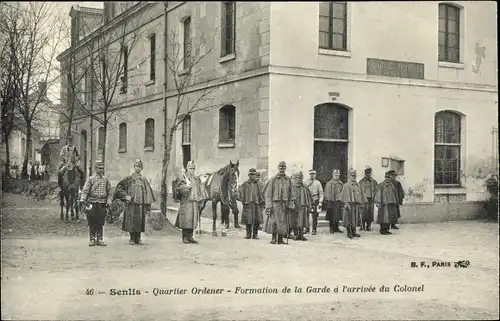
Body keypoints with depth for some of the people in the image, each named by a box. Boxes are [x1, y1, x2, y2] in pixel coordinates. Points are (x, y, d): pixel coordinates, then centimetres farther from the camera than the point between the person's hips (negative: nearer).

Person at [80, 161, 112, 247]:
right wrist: (83, 199, -20)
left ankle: (99, 239, 11)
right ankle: (92, 239, 9)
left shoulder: (106, 179, 10)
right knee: (92, 223, 1)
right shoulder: (90, 179, 2)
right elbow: (85, 190, -6)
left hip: (102, 204, 2)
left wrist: (109, 201, 1)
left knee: (100, 223, 4)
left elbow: (109, 192, 12)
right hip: (92, 204, -2)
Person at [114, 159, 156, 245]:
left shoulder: (144, 180, 10)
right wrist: (125, 196, -8)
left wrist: (147, 206, 3)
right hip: (131, 203, -2)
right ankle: (132, 239, 7)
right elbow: (119, 187, 5)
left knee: (140, 221, 1)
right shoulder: (128, 178, 5)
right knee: (131, 221, -2)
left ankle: (138, 238, 11)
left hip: (141, 203, 2)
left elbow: (148, 193, 10)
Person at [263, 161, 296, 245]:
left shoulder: (288, 180, 9)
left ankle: (280, 239, 12)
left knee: (283, 221, 4)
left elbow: (291, 193, 12)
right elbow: (268, 194, -1)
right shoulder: (273, 179, 1)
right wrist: (269, 206, -9)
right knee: (274, 221, -8)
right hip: (275, 203, -3)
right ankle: (274, 238, 4)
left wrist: (291, 205, 4)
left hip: (284, 204, 3)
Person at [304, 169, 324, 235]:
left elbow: (321, 193, 2)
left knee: (315, 216, -1)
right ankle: (307, 229, 9)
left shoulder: (317, 183, 5)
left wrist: (320, 202, -5)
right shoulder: (306, 182, 10)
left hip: (315, 201, -1)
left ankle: (314, 230, 6)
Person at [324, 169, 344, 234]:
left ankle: (336, 228, 19)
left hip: (338, 202, 4)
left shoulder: (341, 183, 11)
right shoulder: (329, 183, -2)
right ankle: (331, 229, 11)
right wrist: (326, 201, -10)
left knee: (338, 217, 7)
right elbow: (326, 193, -5)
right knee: (331, 217, 1)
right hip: (331, 202, -4)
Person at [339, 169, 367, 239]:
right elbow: (345, 195, -11)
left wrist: (362, 203, 13)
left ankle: (353, 232, 20)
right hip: (350, 204, -6)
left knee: (356, 219, 10)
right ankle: (349, 233, 5)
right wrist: (346, 203, -19)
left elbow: (361, 194, 18)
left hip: (357, 204, 6)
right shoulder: (346, 185, -4)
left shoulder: (358, 185, 15)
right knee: (349, 219, -3)